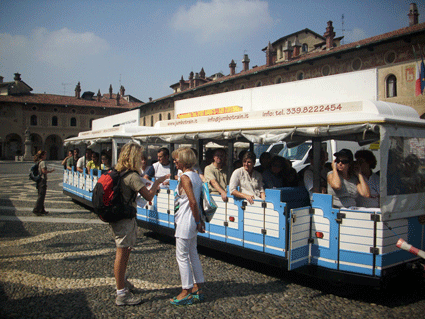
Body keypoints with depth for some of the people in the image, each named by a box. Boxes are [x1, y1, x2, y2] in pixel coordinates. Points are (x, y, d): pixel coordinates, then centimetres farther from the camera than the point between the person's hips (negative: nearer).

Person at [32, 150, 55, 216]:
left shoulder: (38, 162, 14)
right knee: (41, 196, -7)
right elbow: (44, 171, -23)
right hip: (42, 180, -10)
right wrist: (50, 171, -9)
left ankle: (41, 210, 20)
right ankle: (36, 210, -8)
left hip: (39, 180, 10)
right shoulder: (43, 162, -13)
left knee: (41, 195, 14)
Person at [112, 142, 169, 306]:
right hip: (125, 220, -10)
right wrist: (157, 182, -9)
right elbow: (149, 196, -22)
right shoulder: (132, 176, -21)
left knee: (126, 250, 23)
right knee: (122, 253, -3)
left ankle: (122, 281, 40)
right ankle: (121, 294, 6)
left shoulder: (117, 172, 8)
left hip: (118, 217, 10)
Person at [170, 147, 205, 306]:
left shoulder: (185, 177, -17)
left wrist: (197, 221, -15)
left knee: (182, 256, 1)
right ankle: (198, 289, 25)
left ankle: (186, 292, 10)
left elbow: (193, 202, -22)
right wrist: (199, 220, 15)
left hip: (185, 222, -9)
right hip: (192, 222, 9)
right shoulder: (196, 176, 10)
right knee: (193, 254, 17)